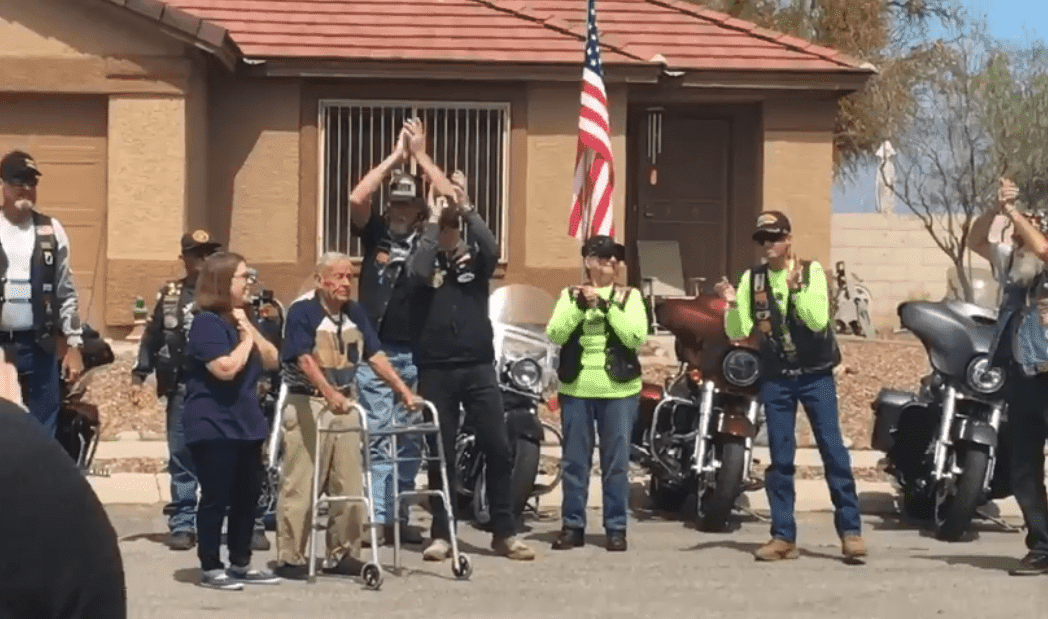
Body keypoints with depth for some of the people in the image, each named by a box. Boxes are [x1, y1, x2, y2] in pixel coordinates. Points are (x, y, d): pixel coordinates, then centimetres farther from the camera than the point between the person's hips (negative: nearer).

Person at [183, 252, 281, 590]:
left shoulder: (239, 320, 17)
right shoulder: (207, 323, -13)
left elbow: (272, 361, 12)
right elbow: (226, 368, -24)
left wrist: (250, 329, 0)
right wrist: (246, 340, -8)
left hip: (244, 423, 9)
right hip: (213, 426, -9)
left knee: (248, 495, 10)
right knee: (216, 497, -5)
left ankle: (240, 563, 19)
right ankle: (210, 567, 2)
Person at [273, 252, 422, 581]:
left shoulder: (355, 313, 10)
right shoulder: (302, 310, -11)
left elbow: (375, 355, 8)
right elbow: (305, 359, -22)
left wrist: (404, 391, -1)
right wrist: (330, 394, -35)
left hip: (344, 403, 7)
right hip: (307, 404, -7)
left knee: (350, 486, 8)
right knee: (300, 486, -5)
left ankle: (342, 553, 18)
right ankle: (290, 557, 2)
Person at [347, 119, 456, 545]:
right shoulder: (375, 232, 6)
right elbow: (356, 198, -10)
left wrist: (421, 156, -4)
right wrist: (396, 156, -7)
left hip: (417, 353, 2)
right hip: (375, 350, -2)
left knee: (409, 440, 6)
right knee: (377, 436, -5)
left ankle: (399, 518, 12)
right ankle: (376, 518, -8)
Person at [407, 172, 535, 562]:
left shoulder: (475, 257, 8)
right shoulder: (428, 258, 4)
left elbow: (493, 250, -14)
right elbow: (418, 272, -19)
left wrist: (468, 211, -14)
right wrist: (432, 222, -12)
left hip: (479, 366, 1)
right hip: (435, 369, -1)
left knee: (498, 450, -1)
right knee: (440, 455, 4)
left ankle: (504, 533, 5)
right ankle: (442, 534, 10)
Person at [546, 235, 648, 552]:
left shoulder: (629, 297, 6)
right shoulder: (570, 295, 9)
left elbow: (637, 337, -9)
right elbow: (555, 334, -5)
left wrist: (607, 306, -15)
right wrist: (581, 306, -16)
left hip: (618, 389, -1)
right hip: (576, 388, 1)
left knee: (616, 462, 2)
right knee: (574, 461, 5)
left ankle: (616, 528, 8)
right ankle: (572, 525, 12)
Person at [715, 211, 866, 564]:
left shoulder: (811, 272, -5)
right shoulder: (752, 279, 2)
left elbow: (818, 321, -17)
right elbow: (738, 333, -2)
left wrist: (796, 288, -27)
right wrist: (733, 306, -20)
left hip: (815, 375, -2)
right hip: (775, 378, 2)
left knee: (833, 450, -3)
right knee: (780, 459, 4)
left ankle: (850, 530, 0)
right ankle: (783, 536, 8)